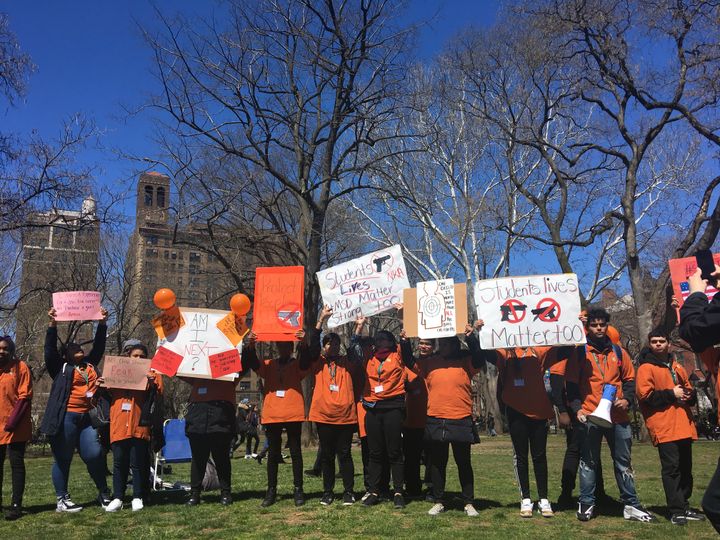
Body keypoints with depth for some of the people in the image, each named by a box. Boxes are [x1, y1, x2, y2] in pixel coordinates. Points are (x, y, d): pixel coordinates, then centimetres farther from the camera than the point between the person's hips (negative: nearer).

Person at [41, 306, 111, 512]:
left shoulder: (90, 364, 18)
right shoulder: (61, 367, 7)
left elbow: (98, 346, 20)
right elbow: (50, 349, -3)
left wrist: (102, 323, 15)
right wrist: (52, 324, -11)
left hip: (85, 418, 4)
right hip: (65, 418, -4)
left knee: (95, 455, 0)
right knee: (63, 459, 4)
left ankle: (104, 494, 13)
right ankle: (61, 500, 12)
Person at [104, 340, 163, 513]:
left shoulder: (150, 374, 8)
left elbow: (159, 393, -4)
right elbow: (109, 395, 20)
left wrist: (153, 383, -23)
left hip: (139, 426, -2)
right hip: (118, 425, 2)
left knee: (138, 463, 1)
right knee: (119, 463, 7)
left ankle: (138, 498, 11)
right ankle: (117, 498, 15)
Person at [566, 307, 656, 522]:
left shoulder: (618, 351, 10)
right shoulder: (579, 353, 0)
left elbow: (629, 379, 16)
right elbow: (571, 384, -1)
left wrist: (627, 399, -1)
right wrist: (577, 408, -12)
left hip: (618, 417, 3)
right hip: (589, 417, -3)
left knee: (623, 462, 10)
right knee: (588, 462, 5)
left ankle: (631, 505, 18)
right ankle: (586, 504, 13)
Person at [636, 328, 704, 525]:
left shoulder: (677, 367, 18)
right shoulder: (646, 368, -4)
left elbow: (688, 389, 25)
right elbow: (645, 395, -13)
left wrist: (689, 394, 2)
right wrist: (671, 394, -13)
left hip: (683, 426, 7)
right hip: (663, 426, -7)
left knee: (685, 467, 12)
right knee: (671, 467, -7)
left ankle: (684, 507, 23)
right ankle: (676, 511, -2)